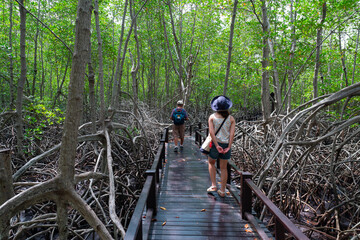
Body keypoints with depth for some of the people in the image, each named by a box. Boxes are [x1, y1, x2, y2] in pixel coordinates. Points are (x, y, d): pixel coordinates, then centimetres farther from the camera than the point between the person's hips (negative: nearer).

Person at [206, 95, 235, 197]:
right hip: (226, 145, 1)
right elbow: (232, 133, -9)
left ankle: (213, 185, 17)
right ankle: (222, 191, 16)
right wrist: (228, 147, -11)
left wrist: (217, 146, -14)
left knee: (211, 163, 23)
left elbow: (211, 132, -14)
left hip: (215, 144, -1)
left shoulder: (212, 117, -5)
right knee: (224, 168, 12)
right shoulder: (231, 118, -1)